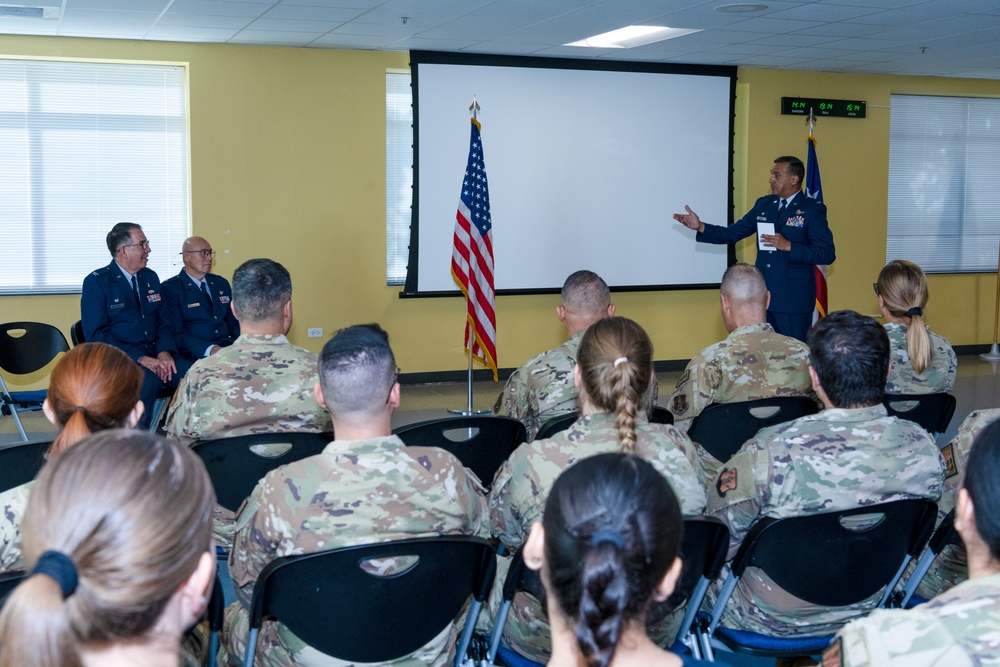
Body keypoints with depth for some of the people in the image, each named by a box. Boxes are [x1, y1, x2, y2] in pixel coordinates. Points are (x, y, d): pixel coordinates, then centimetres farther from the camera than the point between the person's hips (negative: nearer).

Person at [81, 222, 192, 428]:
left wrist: (164, 352, -5)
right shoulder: (95, 283, -3)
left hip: (154, 356, 6)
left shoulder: (150, 278, 16)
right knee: (147, 381, -38)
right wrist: (139, 358, -20)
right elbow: (96, 336, -10)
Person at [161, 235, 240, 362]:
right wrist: (211, 350, -24)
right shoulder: (170, 288, 0)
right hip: (197, 354, -6)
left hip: (228, 346, 6)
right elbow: (177, 334, -9)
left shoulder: (221, 283, 19)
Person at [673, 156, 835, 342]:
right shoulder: (763, 204, 10)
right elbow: (732, 233, 10)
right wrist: (700, 227, -5)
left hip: (794, 298, -5)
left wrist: (788, 246, -20)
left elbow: (828, 254, -12)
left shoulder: (813, 210, -6)